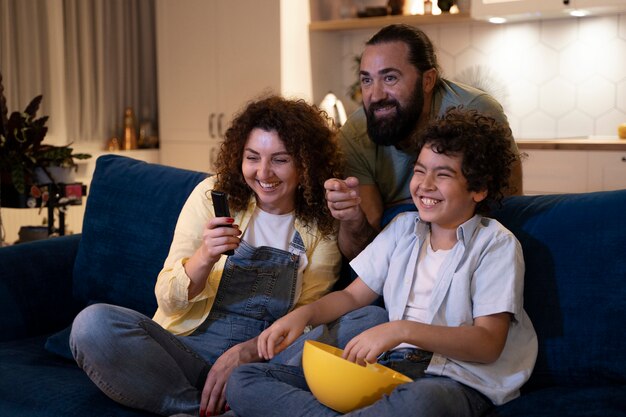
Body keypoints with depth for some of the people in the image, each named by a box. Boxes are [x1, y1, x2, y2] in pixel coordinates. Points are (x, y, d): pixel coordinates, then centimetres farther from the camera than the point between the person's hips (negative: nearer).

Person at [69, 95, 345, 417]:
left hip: (262, 361, -1)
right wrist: (205, 257, -21)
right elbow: (168, 301, 0)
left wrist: (243, 353, -16)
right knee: (93, 322, -26)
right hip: (189, 348, 1)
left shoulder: (320, 225, 3)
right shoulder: (213, 195, 2)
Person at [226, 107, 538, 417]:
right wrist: (302, 315, 0)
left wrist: (403, 330, -22)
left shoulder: (497, 245, -1)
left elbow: (489, 344, -11)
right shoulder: (403, 227, 17)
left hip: (458, 378, -5)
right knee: (243, 381, -10)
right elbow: (353, 296, 20)